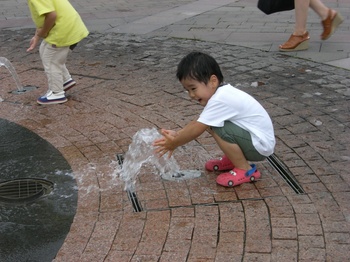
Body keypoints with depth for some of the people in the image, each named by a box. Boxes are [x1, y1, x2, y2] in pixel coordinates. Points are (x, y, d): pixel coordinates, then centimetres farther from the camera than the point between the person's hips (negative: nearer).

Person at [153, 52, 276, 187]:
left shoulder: (220, 100, -27)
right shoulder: (221, 93, 2)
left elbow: (196, 130, -23)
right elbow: (198, 122, 7)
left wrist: (174, 143, -9)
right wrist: (177, 135, -3)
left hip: (260, 145, -9)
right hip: (253, 138, 9)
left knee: (218, 128, -26)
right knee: (209, 123, 6)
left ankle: (245, 170, -9)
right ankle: (232, 160, 18)